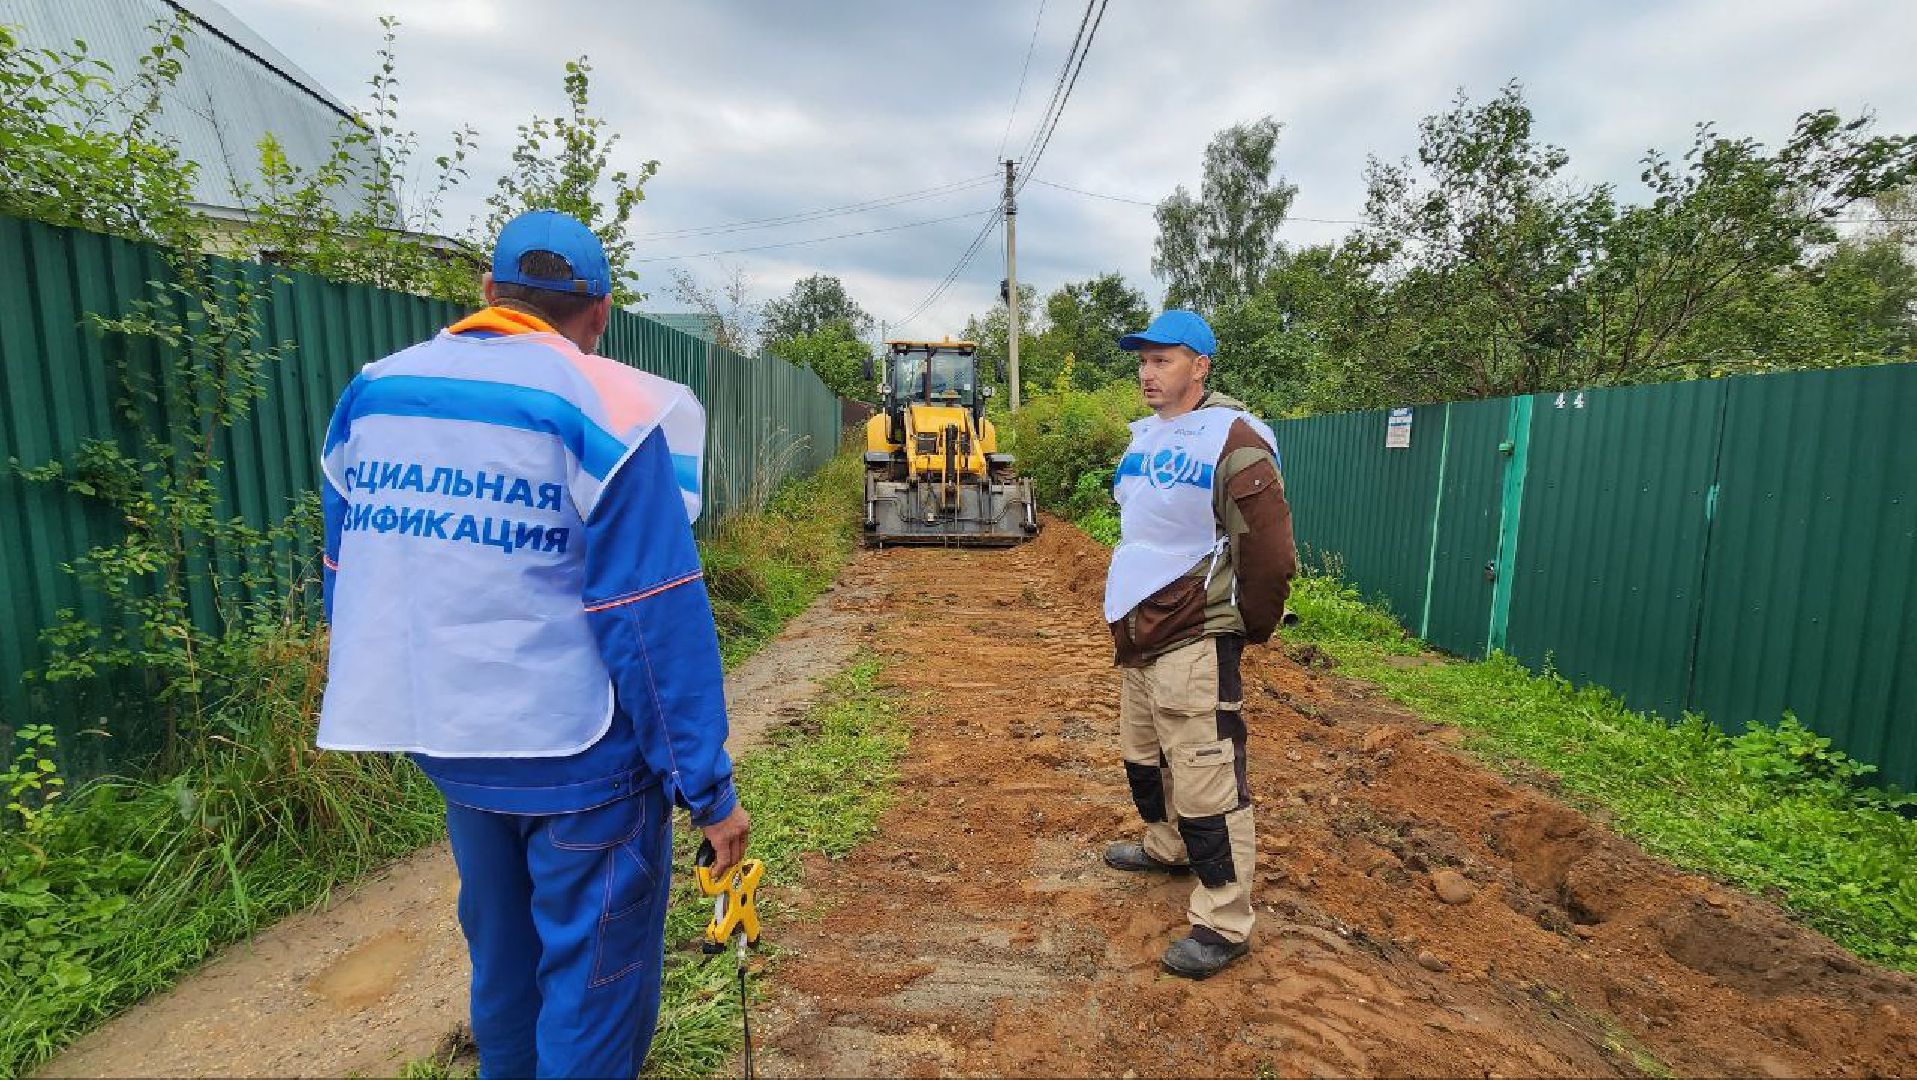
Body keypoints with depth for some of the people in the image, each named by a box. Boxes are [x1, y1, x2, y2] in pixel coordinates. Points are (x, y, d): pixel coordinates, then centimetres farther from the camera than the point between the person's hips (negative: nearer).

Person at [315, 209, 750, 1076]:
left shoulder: (370, 393, 5)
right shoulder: (607, 410, -15)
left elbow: (353, 581, 11)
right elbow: (656, 622, -19)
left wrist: (407, 709, 24)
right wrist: (707, 787, -12)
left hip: (449, 744, 7)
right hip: (580, 760, -6)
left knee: (500, 959, 27)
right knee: (592, 981, 12)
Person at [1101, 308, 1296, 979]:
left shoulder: (1233, 440, -16)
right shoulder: (1142, 438, 12)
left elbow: (1271, 550, -17)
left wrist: (1249, 627, -5)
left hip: (1194, 643, -9)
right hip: (1137, 634, 9)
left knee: (1206, 782, -3)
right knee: (1143, 756, 24)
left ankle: (1224, 924, 12)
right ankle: (1168, 847, 47)